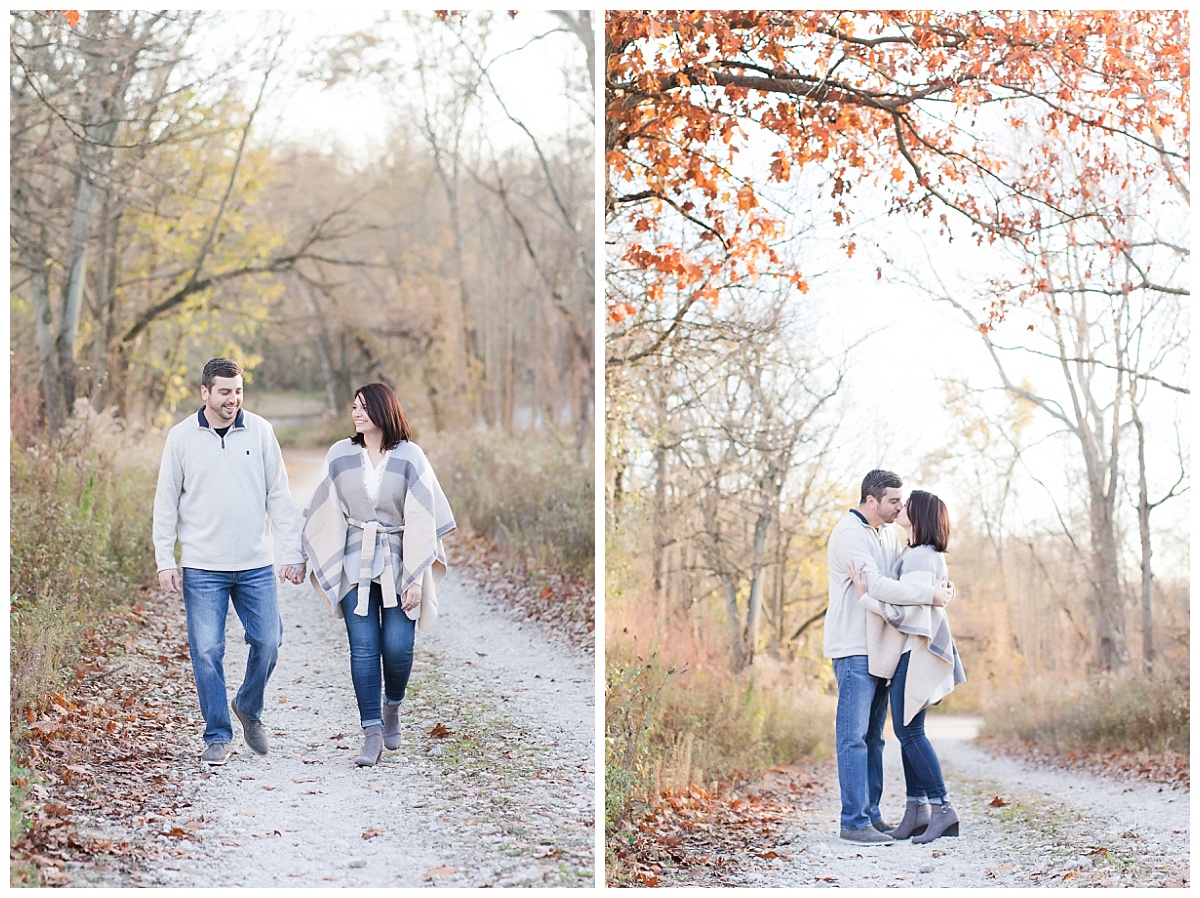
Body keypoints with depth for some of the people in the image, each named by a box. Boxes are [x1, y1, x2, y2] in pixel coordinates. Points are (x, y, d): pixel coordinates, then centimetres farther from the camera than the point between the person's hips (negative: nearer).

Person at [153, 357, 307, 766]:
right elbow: (166, 503, 4)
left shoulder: (259, 431, 2)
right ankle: (218, 736, 11)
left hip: (256, 565, 1)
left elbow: (279, 496, 4)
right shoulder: (181, 437, 0)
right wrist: (165, 560, -3)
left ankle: (248, 708, 27)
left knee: (267, 642, 0)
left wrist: (293, 553, 0)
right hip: (202, 568, -1)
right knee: (207, 652, -1)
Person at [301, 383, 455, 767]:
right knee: (363, 648, -5)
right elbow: (325, 512, 7)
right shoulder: (340, 454, 3)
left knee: (398, 646, -8)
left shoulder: (410, 457, -4)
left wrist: (416, 578, -12)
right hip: (356, 564, 1)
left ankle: (392, 708, 21)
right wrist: (307, 557, 7)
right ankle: (372, 734, -1)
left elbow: (420, 520, -7)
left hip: (398, 562, -1)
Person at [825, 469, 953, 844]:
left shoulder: (888, 533, 15)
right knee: (853, 736, -9)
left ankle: (871, 815, 15)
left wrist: (941, 584, -1)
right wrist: (929, 594, -22)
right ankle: (854, 822, -9)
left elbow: (905, 576, 19)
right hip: (854, 648, -9)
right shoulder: (848, 535, -14)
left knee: (873, 737, 11)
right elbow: (877, 585, -25)